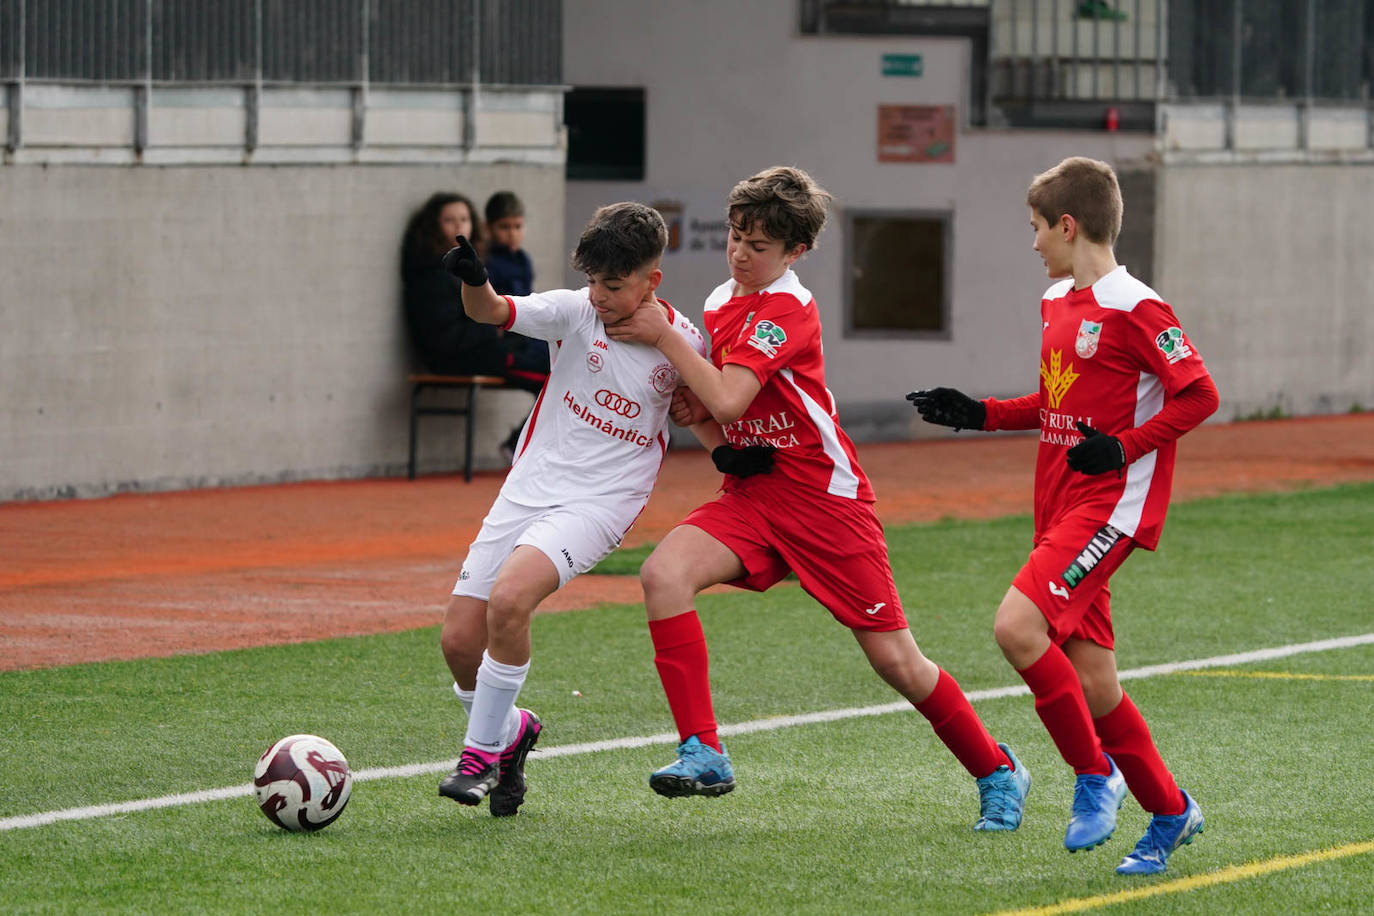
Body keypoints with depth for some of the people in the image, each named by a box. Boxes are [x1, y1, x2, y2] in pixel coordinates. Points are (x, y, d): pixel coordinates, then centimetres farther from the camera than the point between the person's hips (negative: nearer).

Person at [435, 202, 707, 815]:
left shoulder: (682, 342, -4)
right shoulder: (576, 311, -4)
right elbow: (492, 311, -18)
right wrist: (473, 281, -40)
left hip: (598, 504, -3)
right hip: (529, 487, 3)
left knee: (509, 599, -28)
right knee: (459, 640, -2)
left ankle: (482, 752, -12)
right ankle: (510, 729, 29)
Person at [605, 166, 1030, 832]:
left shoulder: (788, 309, -15)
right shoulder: (721, 302, 10)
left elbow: (729, 400, -25)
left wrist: (663, 334, -20)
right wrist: (705, 427, 2)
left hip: (824, 497, -6)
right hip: (750, 495, 6)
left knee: (895, 659, -3)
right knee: (663, 572, -22)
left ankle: (997, 773, 19)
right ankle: (703, 754, -21)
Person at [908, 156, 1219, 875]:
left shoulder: (1134, 310, -13)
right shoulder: (1055, 303, 15)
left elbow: (1199, 395, -14)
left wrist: (1125, 446, -21)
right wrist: (980, 414, 18)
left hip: (1110, 504, -9)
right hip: (1060, 504, 9)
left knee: (1018, 625, -24)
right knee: (1090, 682, 7)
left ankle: (1095, 772, -10)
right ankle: (1170, 813, 20)